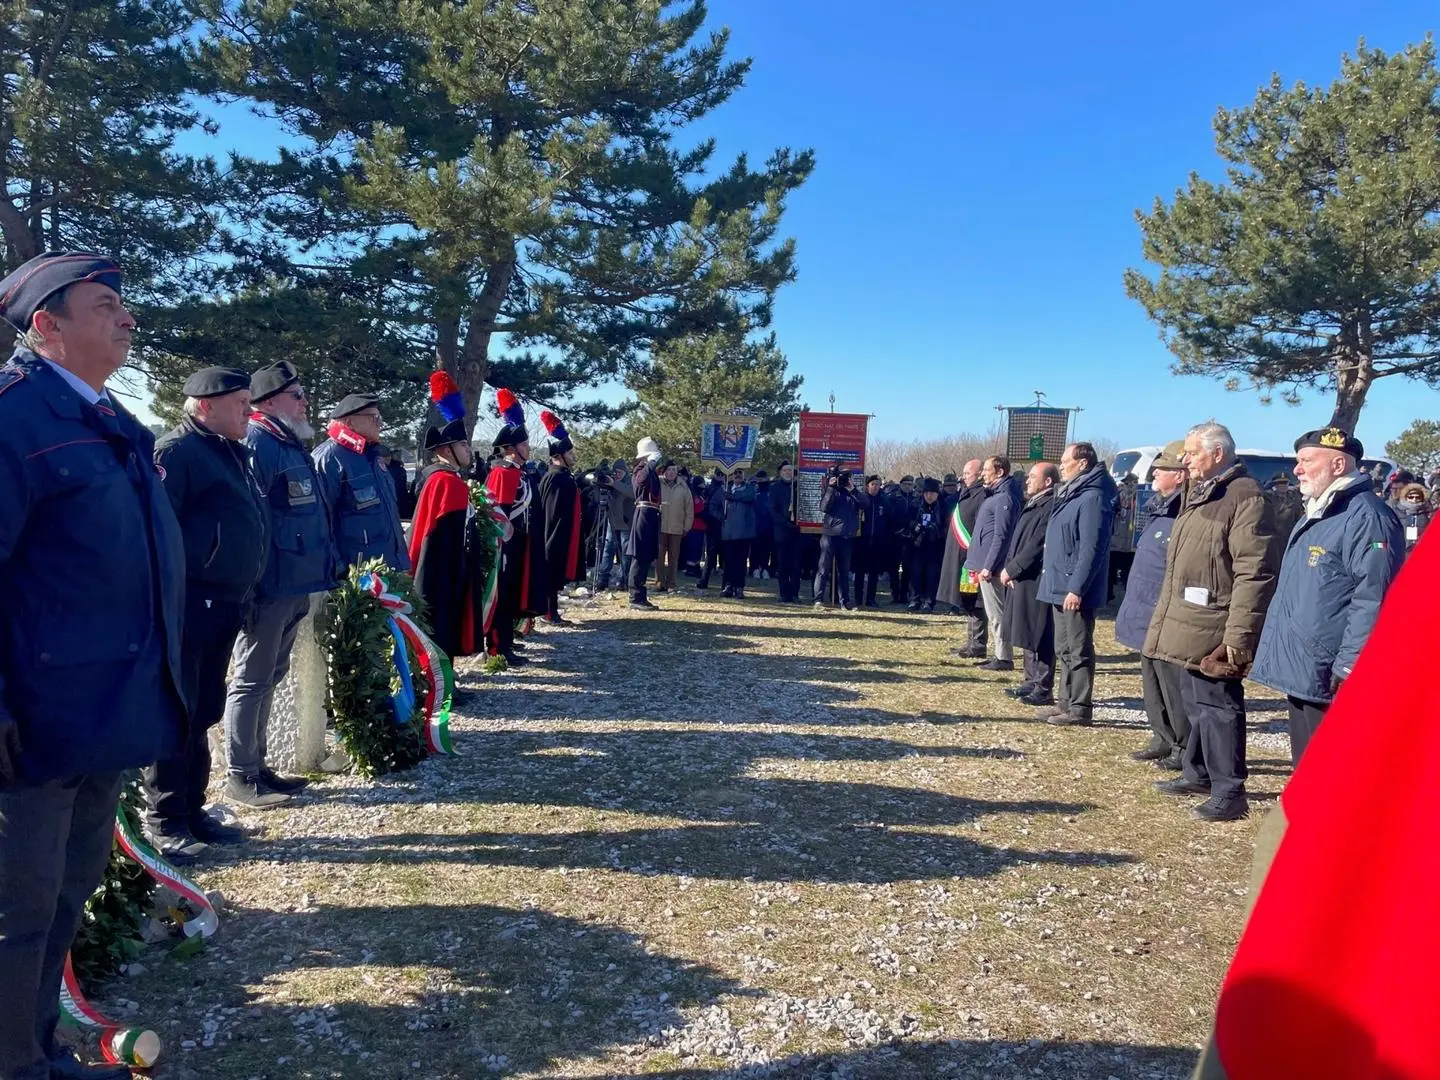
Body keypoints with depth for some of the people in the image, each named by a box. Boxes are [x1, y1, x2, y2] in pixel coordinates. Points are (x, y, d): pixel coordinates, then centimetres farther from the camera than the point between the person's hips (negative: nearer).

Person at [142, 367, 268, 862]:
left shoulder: (231, 453, 17)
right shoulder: (176, 452, -11)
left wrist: (243, 591, 19)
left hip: (224, 604, 9)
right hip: (188, 605, -9)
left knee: (202, 714, 15)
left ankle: (191, 809, 26)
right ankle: (164, 820, 11)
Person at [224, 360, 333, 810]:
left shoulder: (293, 446, 17)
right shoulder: (256, 444, -13)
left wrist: (328, 568, 19)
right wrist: (248, 587, -22)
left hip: (296, 585, 10)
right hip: (270, 586, -9)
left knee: (269, 677, 16)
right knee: (251, 679, 0)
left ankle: (257, 765, 26)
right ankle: (240, 776, 9)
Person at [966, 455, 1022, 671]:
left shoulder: (1004, 498, -14)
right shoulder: (994, 494, 15)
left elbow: (1000, 536, -19)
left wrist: (988, 567, -21)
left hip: (990, 564, -10)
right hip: (984, 563, 10)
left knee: (996, 613, -5)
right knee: (993, 612, 14)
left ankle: (1004, 658, 0)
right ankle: (1000, 654, 20)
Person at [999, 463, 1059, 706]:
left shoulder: (1050, 506, -16)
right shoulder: (1032, 504, 16)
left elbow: (1037, 545, -20)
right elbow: (1017, 540, 17)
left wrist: (1012, 569, -13)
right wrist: (1009, 568, 4)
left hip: (1037, 580, -10)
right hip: (1023, 579, 10)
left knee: (1039, 635, -4)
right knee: (1028, 634, 15)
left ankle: (1044, 689, 2)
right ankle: (1032, 682, 24)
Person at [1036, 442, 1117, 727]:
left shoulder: (1092, 498, -16)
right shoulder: (1070, 494, 16)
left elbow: (1091, 549, -22)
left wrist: (1077, 589, -24)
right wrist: (1050, 571, 19)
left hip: (1075, 590, -10)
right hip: (1059, 587, 10)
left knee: (1078, 651, -3)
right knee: (1064, 649, 16)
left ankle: (1080, 708, 3)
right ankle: (1065, 703, 24)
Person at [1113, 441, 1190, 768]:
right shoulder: (1159, 510, 14)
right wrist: (1132, 613, 23)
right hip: (1148, 620, 11)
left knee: (1173, 687, 1)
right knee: (1152, 684, 19)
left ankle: (1184, 748, 13)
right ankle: (1164, 740, 31)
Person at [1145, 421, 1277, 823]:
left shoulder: (1245, 496, -16)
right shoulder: (1199, 494, 16)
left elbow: (1254, 574, -22)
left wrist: (1238, 635, -24)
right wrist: (1168, 618, 23)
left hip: (1213, 628, -10)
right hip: (1189, 624, 10)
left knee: (1217, 704, -4)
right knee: (1195, 700, 19)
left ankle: (1229, 791, 5)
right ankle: (1198, 773, 32)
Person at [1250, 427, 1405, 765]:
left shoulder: (1366, 517, -15)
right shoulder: (1313, 517, 19)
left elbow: (1372, 599, -22)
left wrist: (1349, 665, -25)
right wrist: (1284, 658, 25)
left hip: (1330, 680, -10)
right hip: (1301, 673, 10)